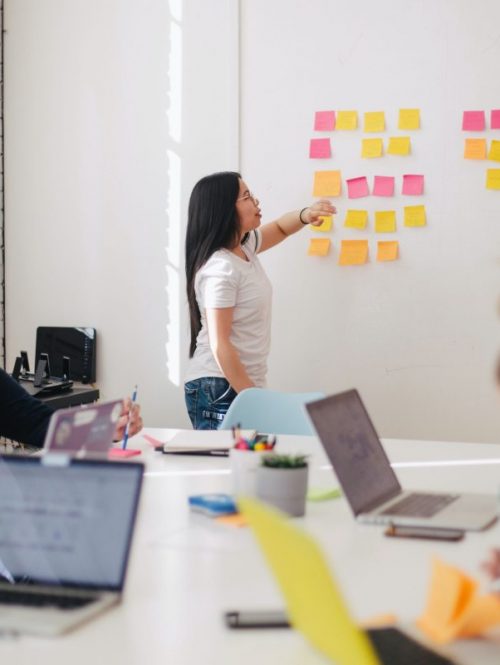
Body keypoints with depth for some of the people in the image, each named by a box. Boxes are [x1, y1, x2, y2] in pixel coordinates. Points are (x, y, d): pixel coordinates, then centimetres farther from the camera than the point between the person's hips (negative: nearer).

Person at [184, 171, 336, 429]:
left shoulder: (244, 247, 7)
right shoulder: (220, 269, -19)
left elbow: (279, 228, 27)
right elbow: (219, 345, -20)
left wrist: (305, 215, 4)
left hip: (243, 385, 9)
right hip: (219, 391, -9)